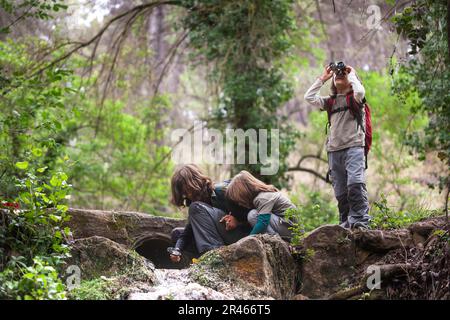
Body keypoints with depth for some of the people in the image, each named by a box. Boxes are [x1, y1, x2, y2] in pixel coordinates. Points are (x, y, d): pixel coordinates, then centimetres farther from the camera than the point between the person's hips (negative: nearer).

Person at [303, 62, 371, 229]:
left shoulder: (354, 98, 8)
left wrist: (352, 74, 1)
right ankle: (346, 225, 5)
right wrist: (322, 78, 14)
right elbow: (309, 97, 9)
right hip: (334, 151, 5)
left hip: (354, 147, -5)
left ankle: (360, 221, -26)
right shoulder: (330, 102, 20)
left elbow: (360, 91, -16)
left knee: (355, 183, -24)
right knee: (340, 192, 1)